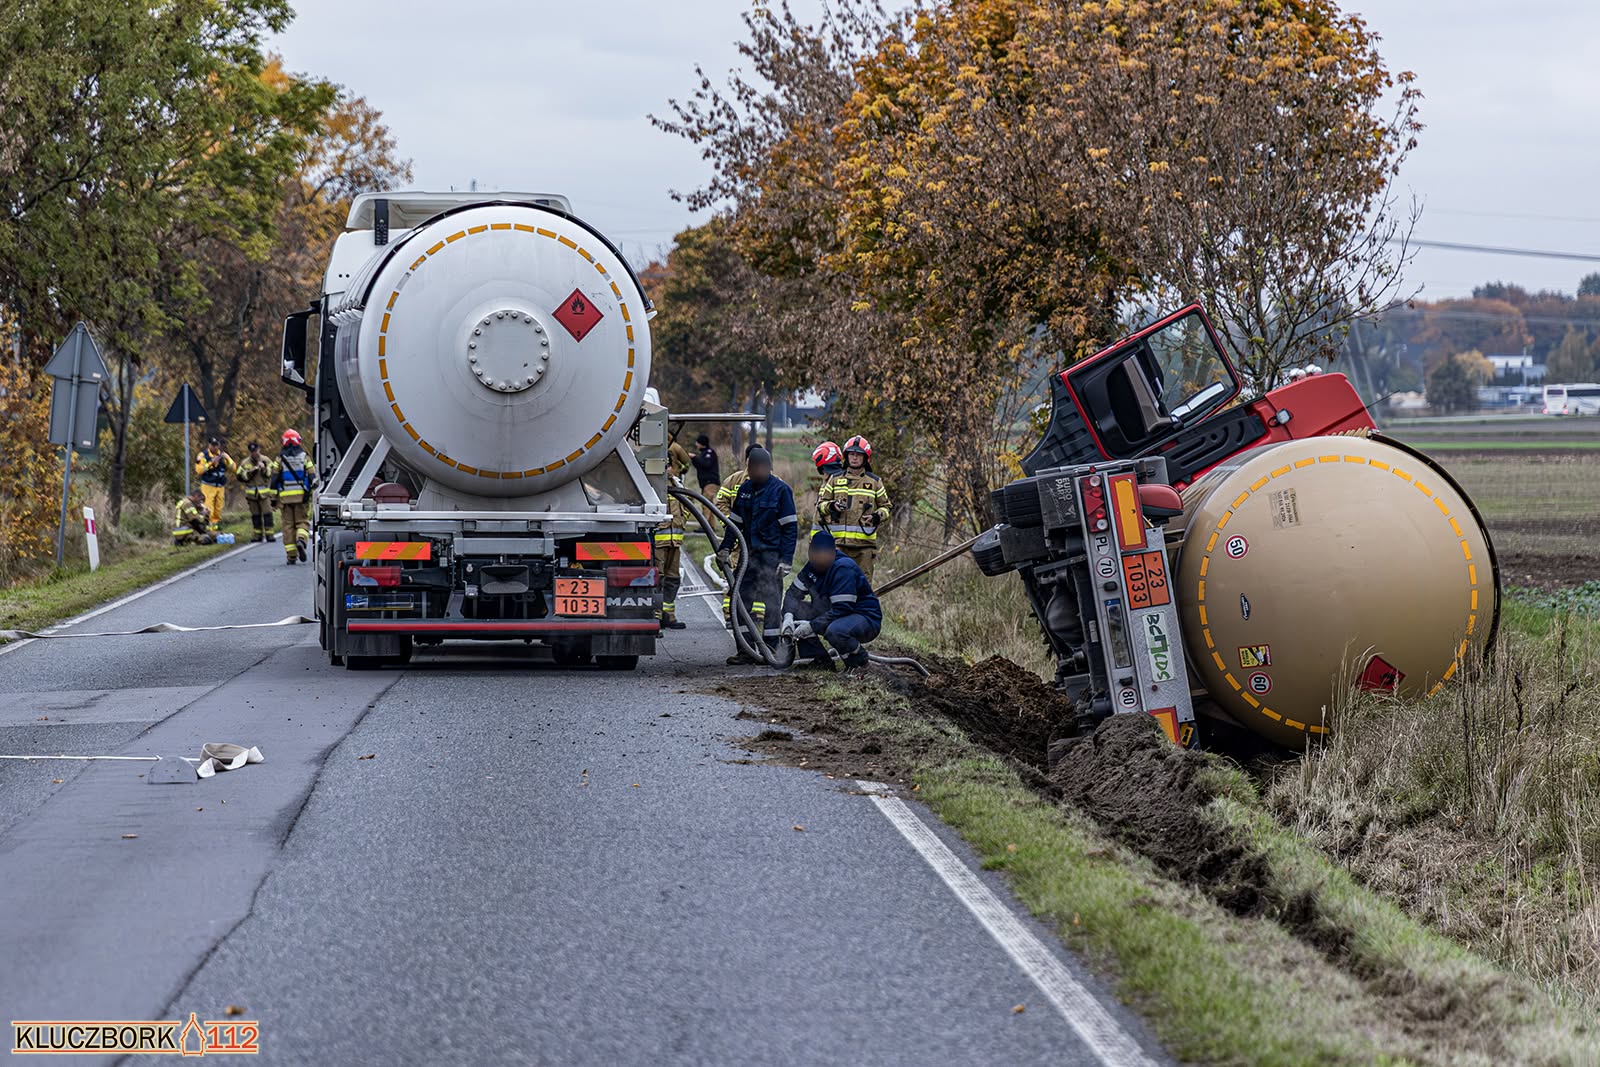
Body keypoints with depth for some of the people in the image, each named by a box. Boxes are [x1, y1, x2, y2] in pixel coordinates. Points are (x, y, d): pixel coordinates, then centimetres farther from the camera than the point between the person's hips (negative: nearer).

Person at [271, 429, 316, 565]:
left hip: (285, 496, 0)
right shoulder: (304, 457, 3)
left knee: (288, 524, 5)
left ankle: (291, 555, 3)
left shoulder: (280, 458, 3)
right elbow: (312, 477, 1)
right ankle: (301, 540, -26)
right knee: (302, 521, 7)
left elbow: (274, 479, 2)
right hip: (301, 496, 0)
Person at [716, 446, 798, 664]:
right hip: (750, 553, 6)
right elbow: (735, 522, 18)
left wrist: (786, 560, -13)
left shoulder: (780, 489, -7)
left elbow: (790, 527, -8)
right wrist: (725, 550, 11)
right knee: (742, 599, 4)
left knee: (770, 601, -3)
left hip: (772, 554, -6)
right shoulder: (745, 489, 10)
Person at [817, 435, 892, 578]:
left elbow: (885, 507, 16)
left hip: (864, 542, 0)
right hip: (839, 541, 0)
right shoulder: (835, 479, 12)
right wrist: (831, 506, -8)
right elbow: (820, 504, 14)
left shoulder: (874, 482, 11)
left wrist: (878, 517, -5)